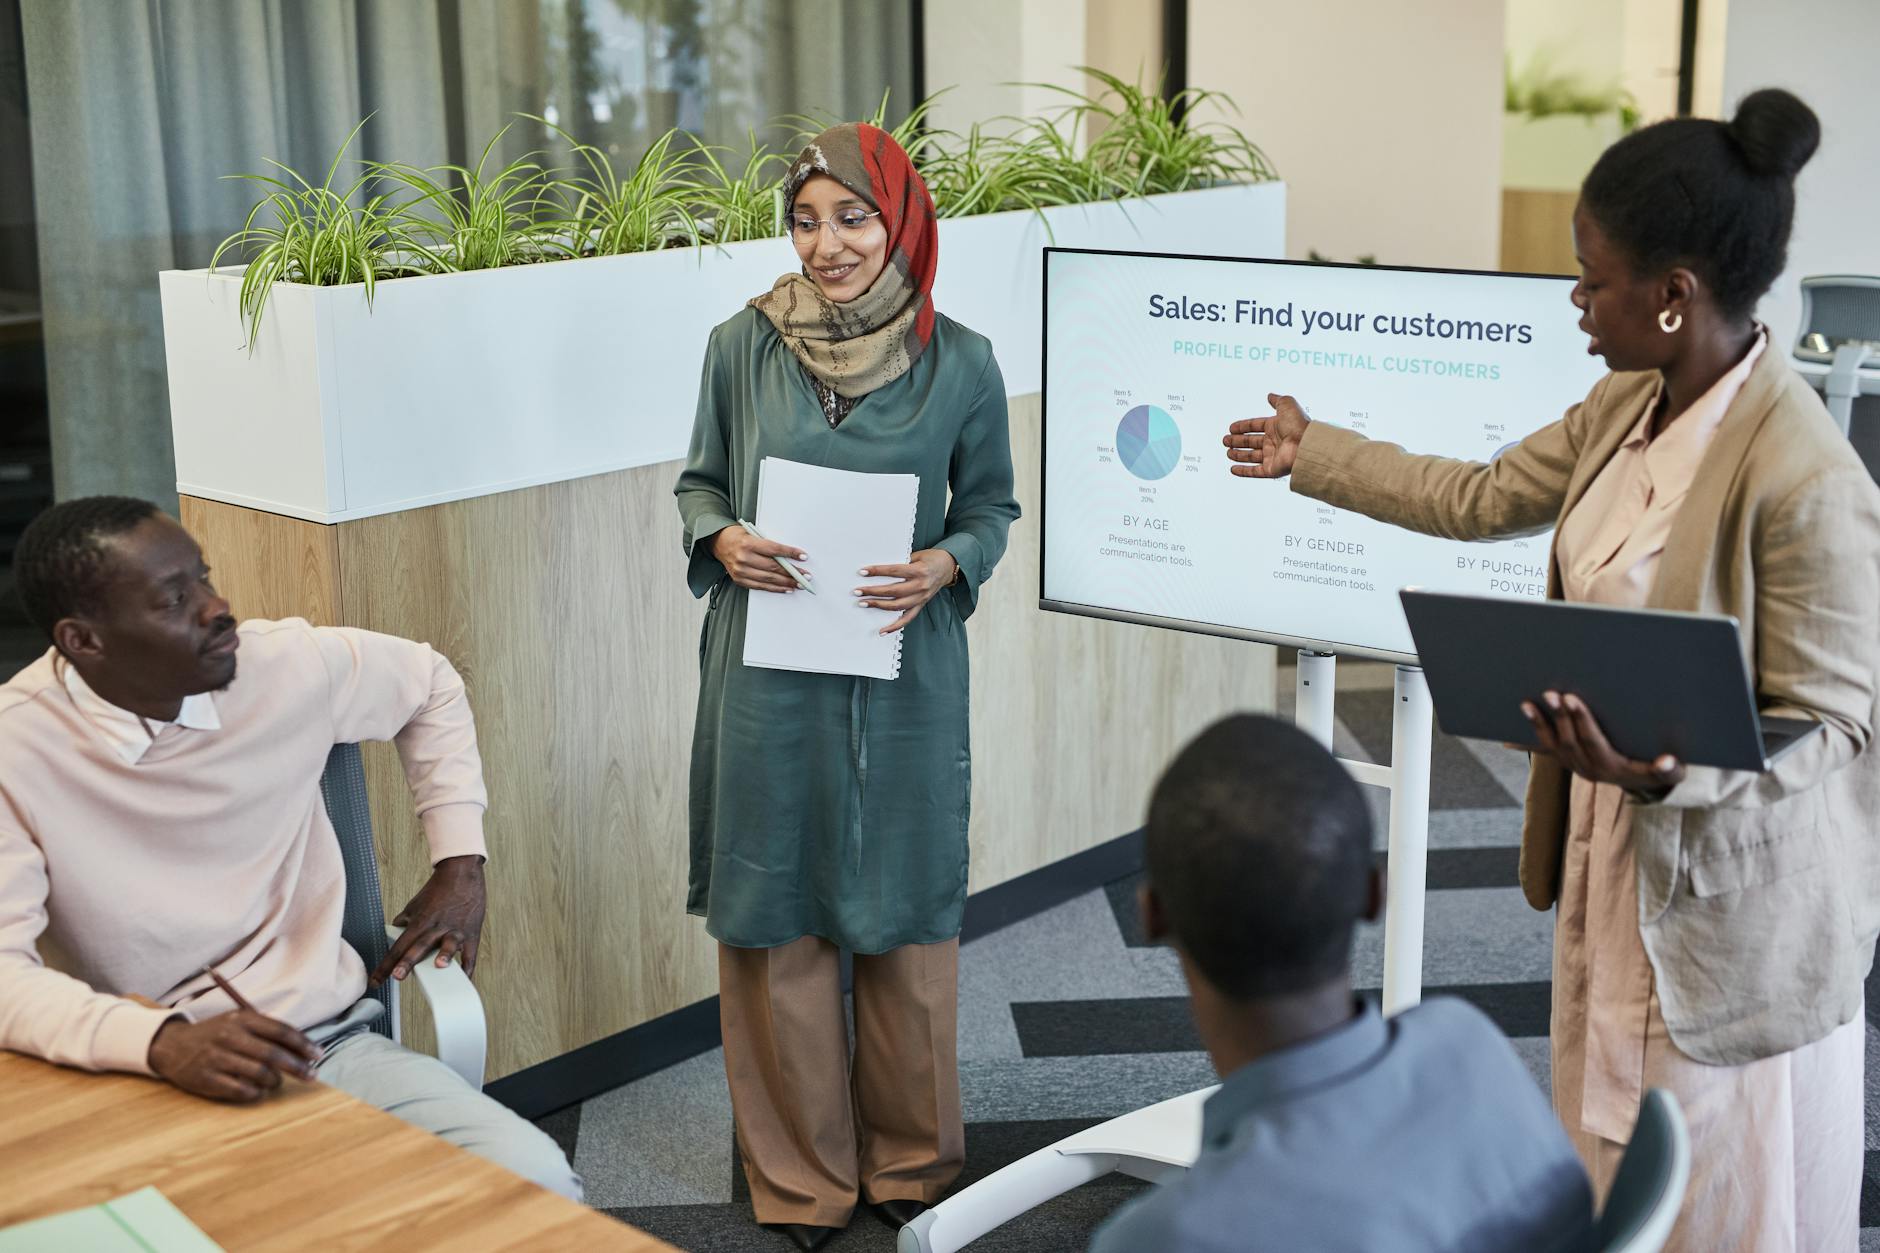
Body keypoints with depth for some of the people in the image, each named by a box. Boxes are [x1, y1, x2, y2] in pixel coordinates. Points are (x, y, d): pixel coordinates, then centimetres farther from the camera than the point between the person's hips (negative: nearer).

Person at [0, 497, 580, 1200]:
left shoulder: (285, 665, -1)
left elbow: (429, 684, 19)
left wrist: (459, 864, 12)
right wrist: (162, 1042, -35)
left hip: (336, 1044, 3)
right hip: (157, 1085, -3)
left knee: (538, 1184, -21)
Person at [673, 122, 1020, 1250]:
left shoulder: (959, 362, -3)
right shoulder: (744, 345, -2)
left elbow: (992, 503, 7)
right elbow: (701, 480, 10)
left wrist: (946, 566, -12)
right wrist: (722, 542, -11)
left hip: (904, 672, 0)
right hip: (769, 677, 1)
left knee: (907, 912, 10)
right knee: (776, 914, 7)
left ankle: (910, 1155, 32)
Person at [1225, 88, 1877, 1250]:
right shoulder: (1628, 405, -1)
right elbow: (1483, 497, 16)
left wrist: (1663, 771, -35)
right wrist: (1311, 452, 23)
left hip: (1725, 905, -8)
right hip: (1612, 863, 8)